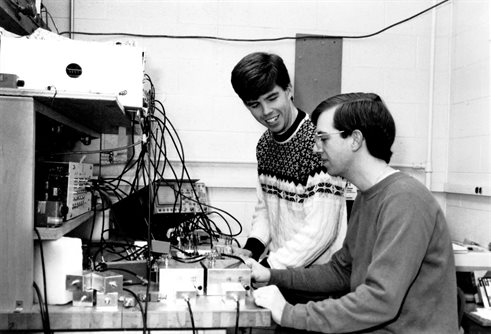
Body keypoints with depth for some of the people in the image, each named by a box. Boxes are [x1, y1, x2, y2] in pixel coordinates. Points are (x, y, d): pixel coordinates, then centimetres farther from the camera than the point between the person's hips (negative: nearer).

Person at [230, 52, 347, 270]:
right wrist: (252, 248, -1)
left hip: (316, 277, -6)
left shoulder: (318, 144, -18)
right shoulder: (265, 144, 7)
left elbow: (320, 232, -20)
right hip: (278, 269, 6)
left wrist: (267, 267, -18)